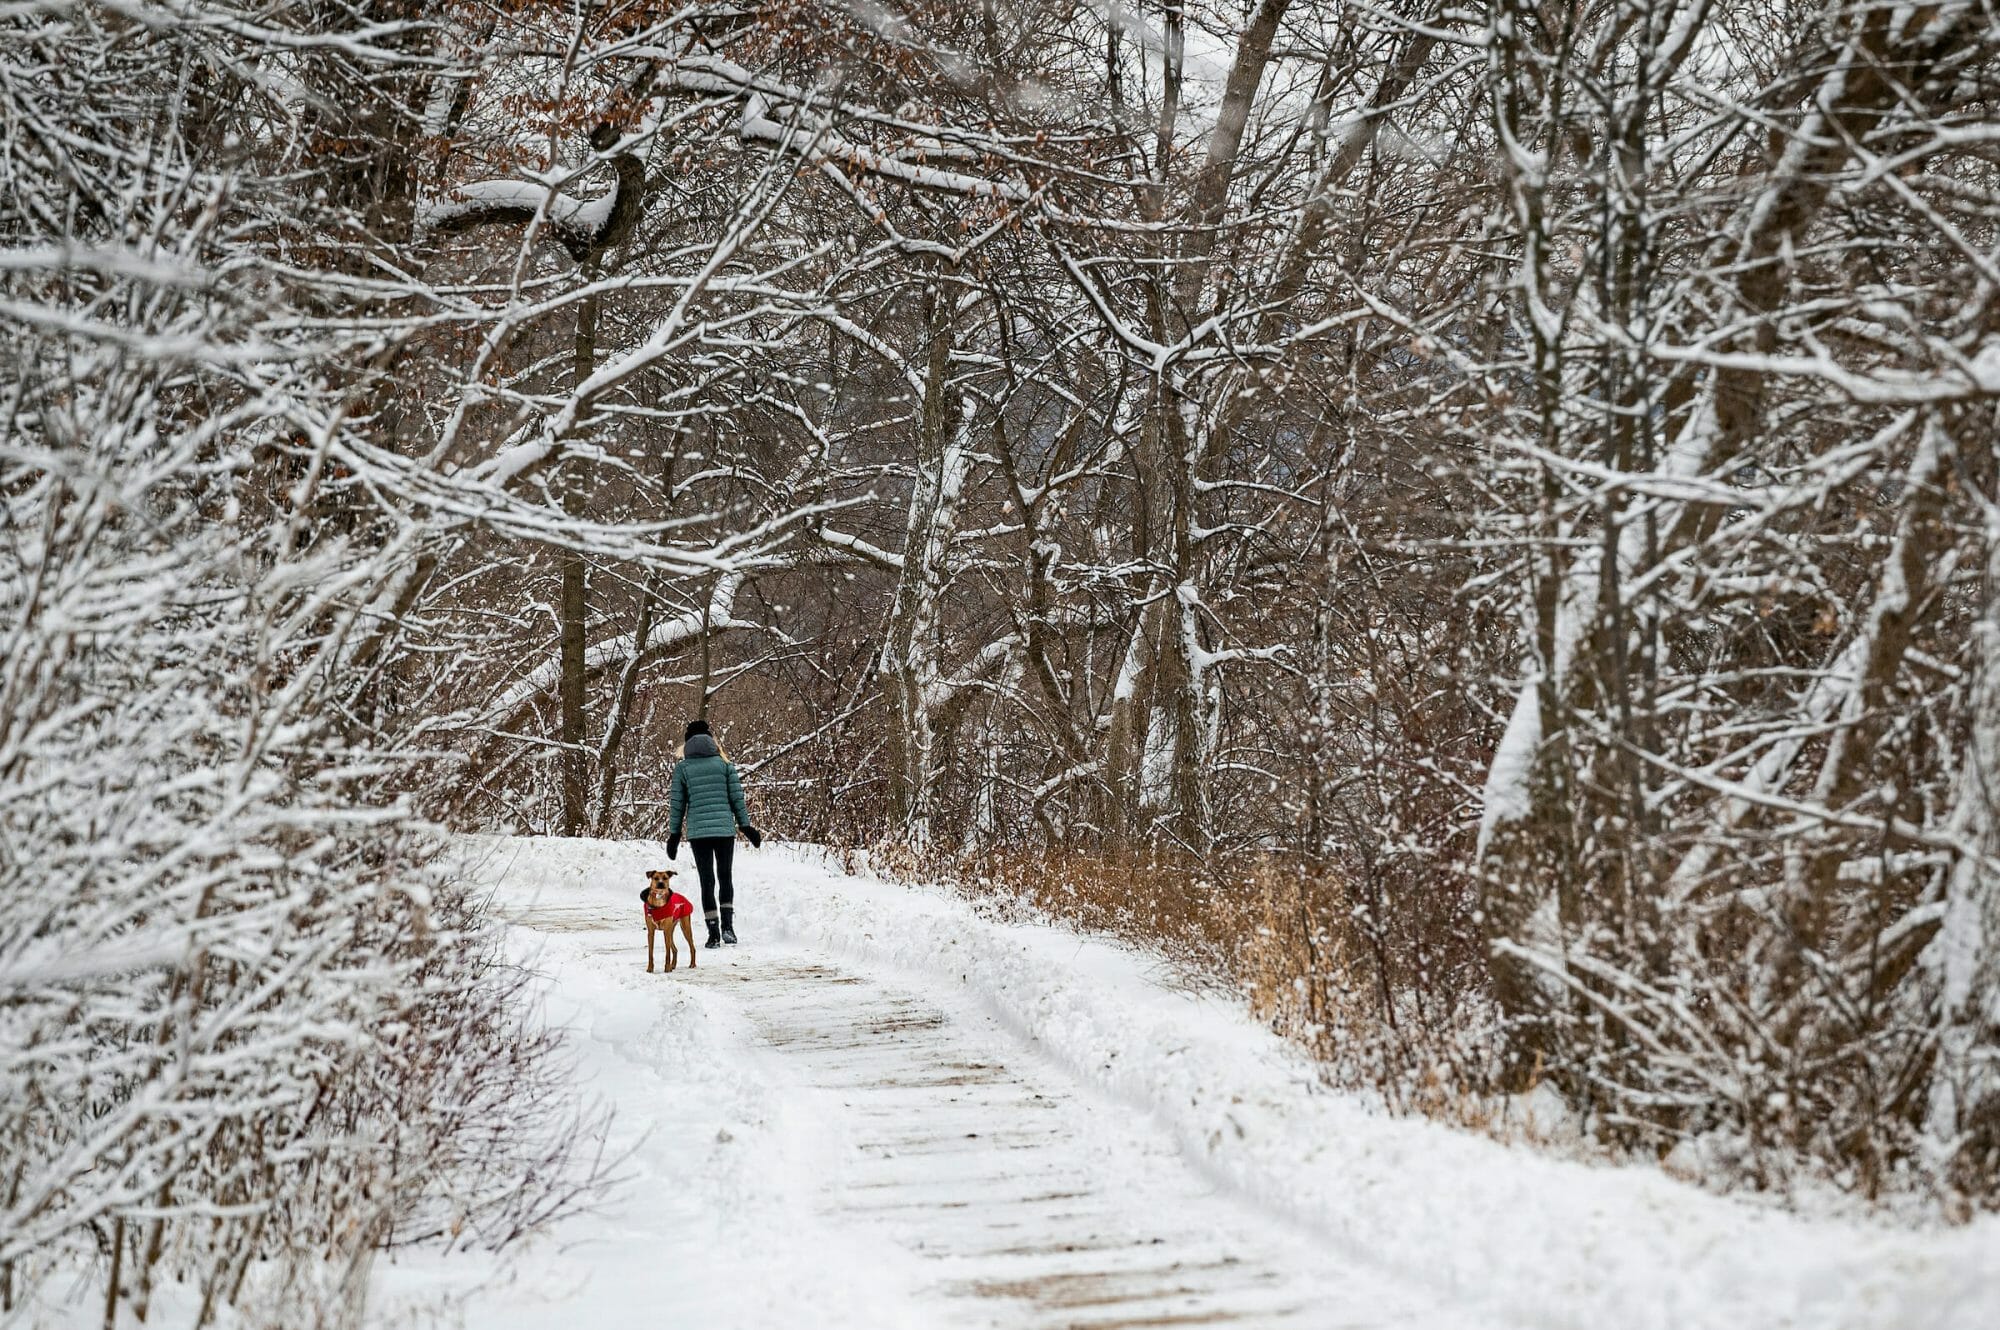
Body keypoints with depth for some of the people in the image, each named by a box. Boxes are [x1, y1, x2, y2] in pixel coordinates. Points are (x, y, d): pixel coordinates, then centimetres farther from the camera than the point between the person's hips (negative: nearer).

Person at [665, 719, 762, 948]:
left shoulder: (682, 768, 3)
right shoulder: (724, 763, 4)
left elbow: (677, 804, 3)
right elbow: (737, 798, 2)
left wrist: (674, 834, 10)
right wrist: (745, 826, 9)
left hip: (697, 831, -1)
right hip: (725, 828, 1)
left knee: (707, 881, 5)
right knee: (725, 877, 14)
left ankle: (714, 933, 2)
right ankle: (727, 925, -1)